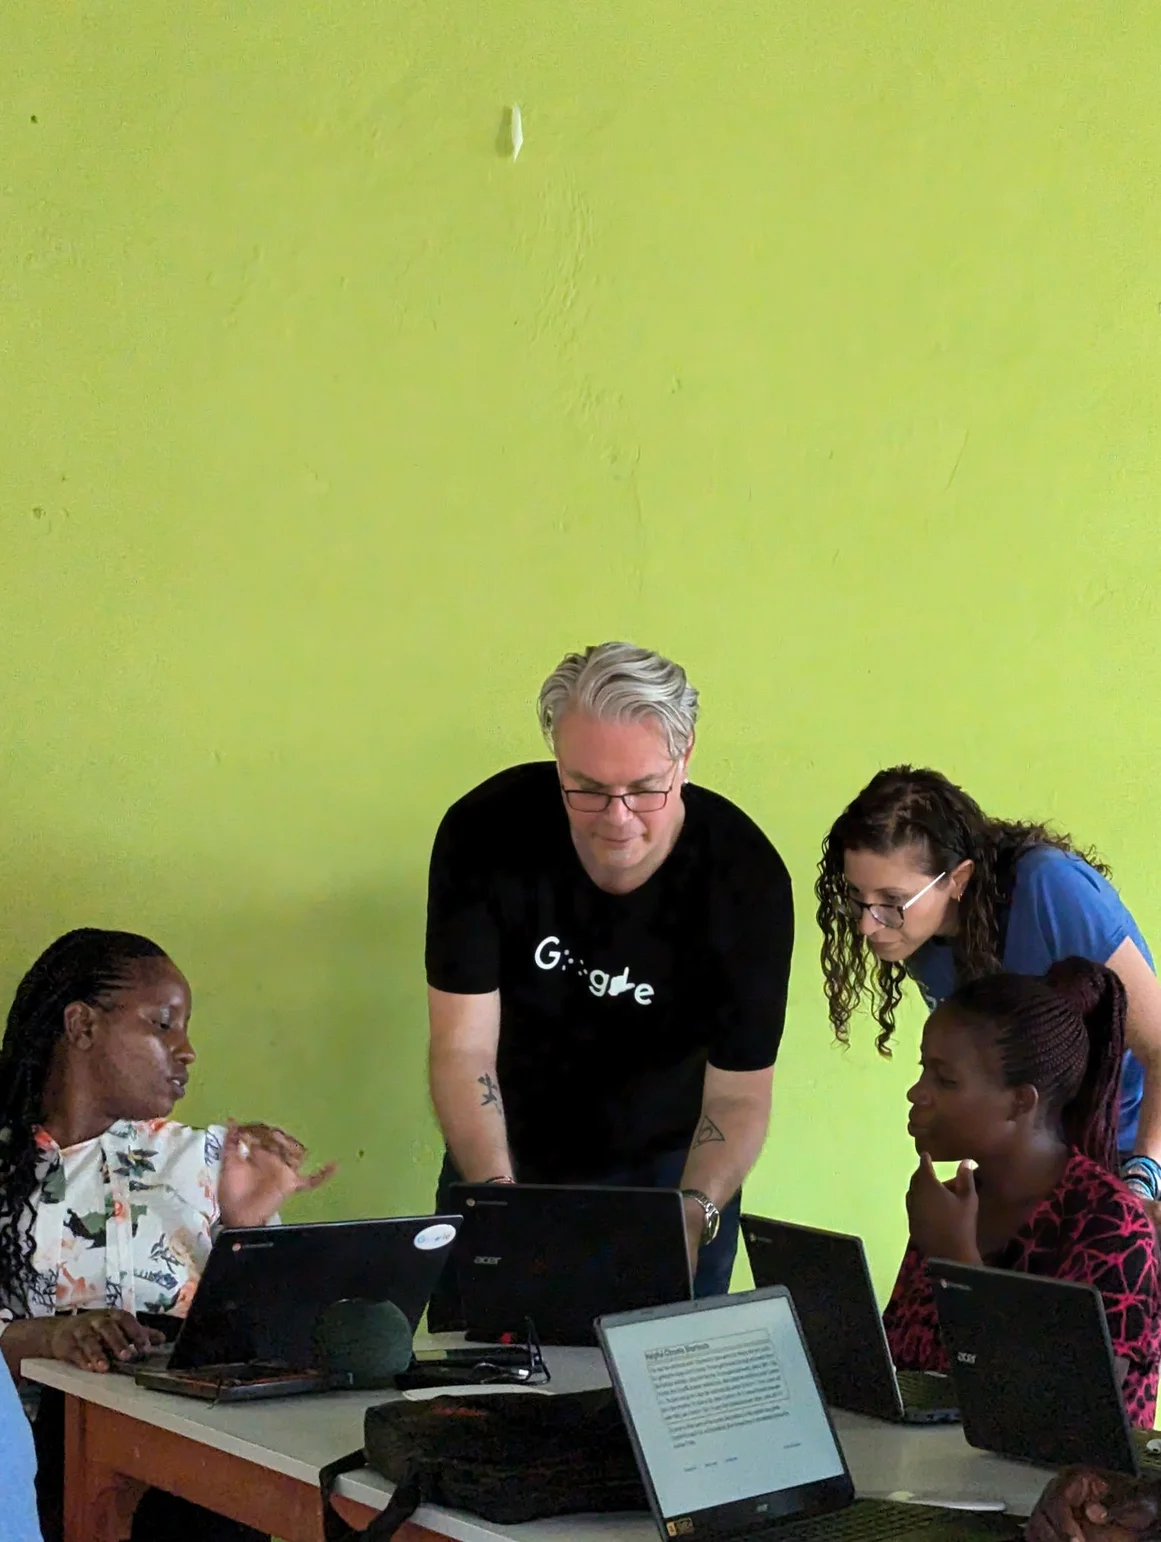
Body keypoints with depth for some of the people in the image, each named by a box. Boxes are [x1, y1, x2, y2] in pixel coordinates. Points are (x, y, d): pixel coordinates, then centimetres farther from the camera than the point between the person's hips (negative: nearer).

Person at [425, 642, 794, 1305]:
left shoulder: (746, 877, -23)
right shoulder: (484, 833, -23)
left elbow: (739, 1093, -20)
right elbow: (464, 1048, -23)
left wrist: (694, 1214, -39)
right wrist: (498, 1192, -39)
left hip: (668, 1162, -1)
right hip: (506, 1153, 1)